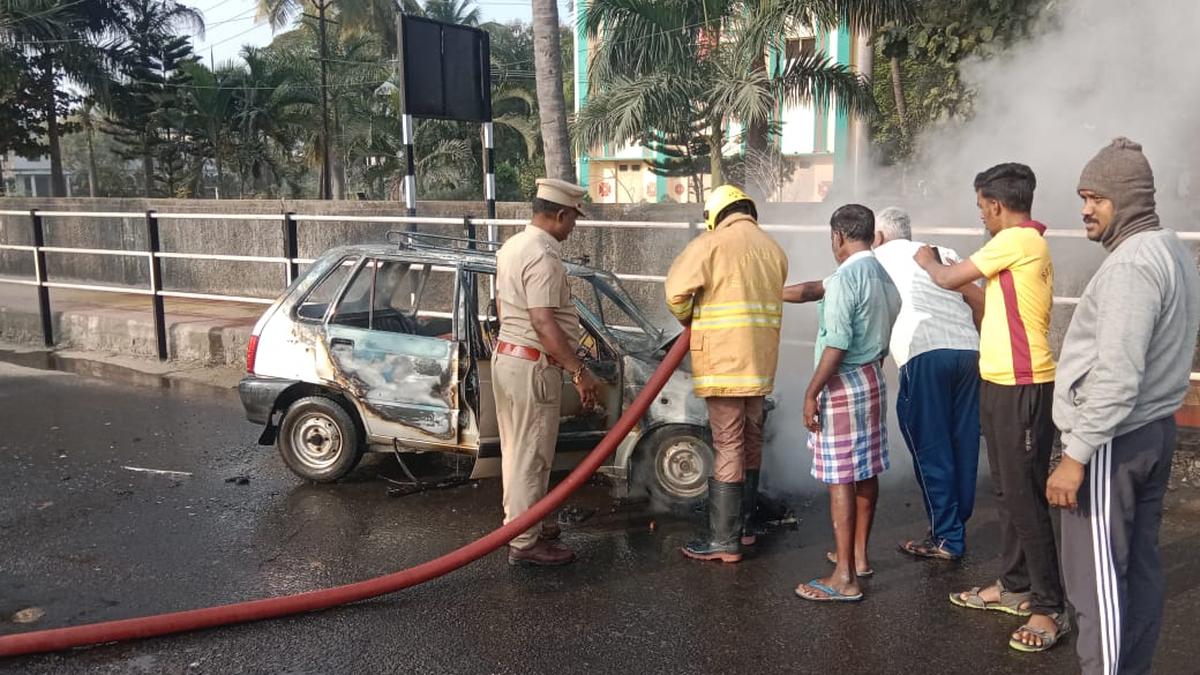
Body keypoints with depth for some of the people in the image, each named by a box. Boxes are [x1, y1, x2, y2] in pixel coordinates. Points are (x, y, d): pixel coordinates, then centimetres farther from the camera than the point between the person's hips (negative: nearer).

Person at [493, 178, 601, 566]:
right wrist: (579, 371, -24)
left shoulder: (512, 246, 12)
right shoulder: (543, 256, -20)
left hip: (506, 355, 10)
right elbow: (544, 323, -26)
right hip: (533, 366, -10)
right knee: (531, 457, -2)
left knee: (516, 450, 18)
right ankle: (525, 543, 7)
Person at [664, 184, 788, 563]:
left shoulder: (712, 243, -7)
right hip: (761, 361, 7)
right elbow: (771, 298, 13)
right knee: (751, 442, 16)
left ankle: (724, 540, -1)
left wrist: (687, 321, 7)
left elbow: (677, 291, -13)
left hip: (723, 360, -7)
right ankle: (742, 524, 29)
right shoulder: (773, 249, 13)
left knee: (727, 446, -5)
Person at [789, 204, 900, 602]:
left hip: (843, 386, -9)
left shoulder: (846, 277, -17)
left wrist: (811, 393, -15)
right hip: (873, 379, 9)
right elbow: (817, 290, 23)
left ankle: (845, 578, -1)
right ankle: (858, 554, 30)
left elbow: (836, 346, -22)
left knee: (841, 480, -6)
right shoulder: (881, 274, 11)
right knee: (866, 473, 16)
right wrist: (773, 293, 30)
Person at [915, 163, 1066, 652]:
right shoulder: (1025, 243, 16)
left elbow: (951, 279, -10)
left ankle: (1048, 608, 4)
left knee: (1025, 496, -5)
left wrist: (926, 262, 10)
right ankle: (1014, 586, 28)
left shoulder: (1018, 240, -14)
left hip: (1022, 387, -10)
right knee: (1008, 492, 16)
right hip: (1002, 382, 10)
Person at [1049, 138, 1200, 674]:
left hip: (1115, 440, -10)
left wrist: (1076, 455, -21)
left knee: (1098, 578, -3)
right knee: (1140, 565, 16)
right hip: (1154, 430, 10)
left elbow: (1116, 377, -26)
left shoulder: (1132, 262, -19)